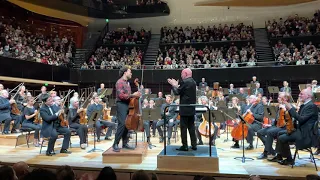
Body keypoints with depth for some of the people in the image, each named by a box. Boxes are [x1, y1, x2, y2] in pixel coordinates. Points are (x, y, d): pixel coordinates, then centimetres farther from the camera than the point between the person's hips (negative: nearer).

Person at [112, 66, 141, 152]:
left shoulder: (127, 82, 18)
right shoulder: (120, 82, -9)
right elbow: (121, 95, -19)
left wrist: (135, 95, 7)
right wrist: (132, 95, -16)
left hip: (128, 104, 9)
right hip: (121, 105, -9)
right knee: (122, 124, -13)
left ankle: (125, 143, 17)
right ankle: (115, 144, -5)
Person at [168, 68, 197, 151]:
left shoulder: (184, 82, -15)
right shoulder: (193, 82, 12)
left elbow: (177, 92, -12)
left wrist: (173, 85, 3)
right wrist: (176, 85, 15)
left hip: (185, 109, -8)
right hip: (192, 109, 8)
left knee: (183, 128, -1)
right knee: (191, 127, 13)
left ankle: (185, 146, 4)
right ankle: (194, 145, 18)